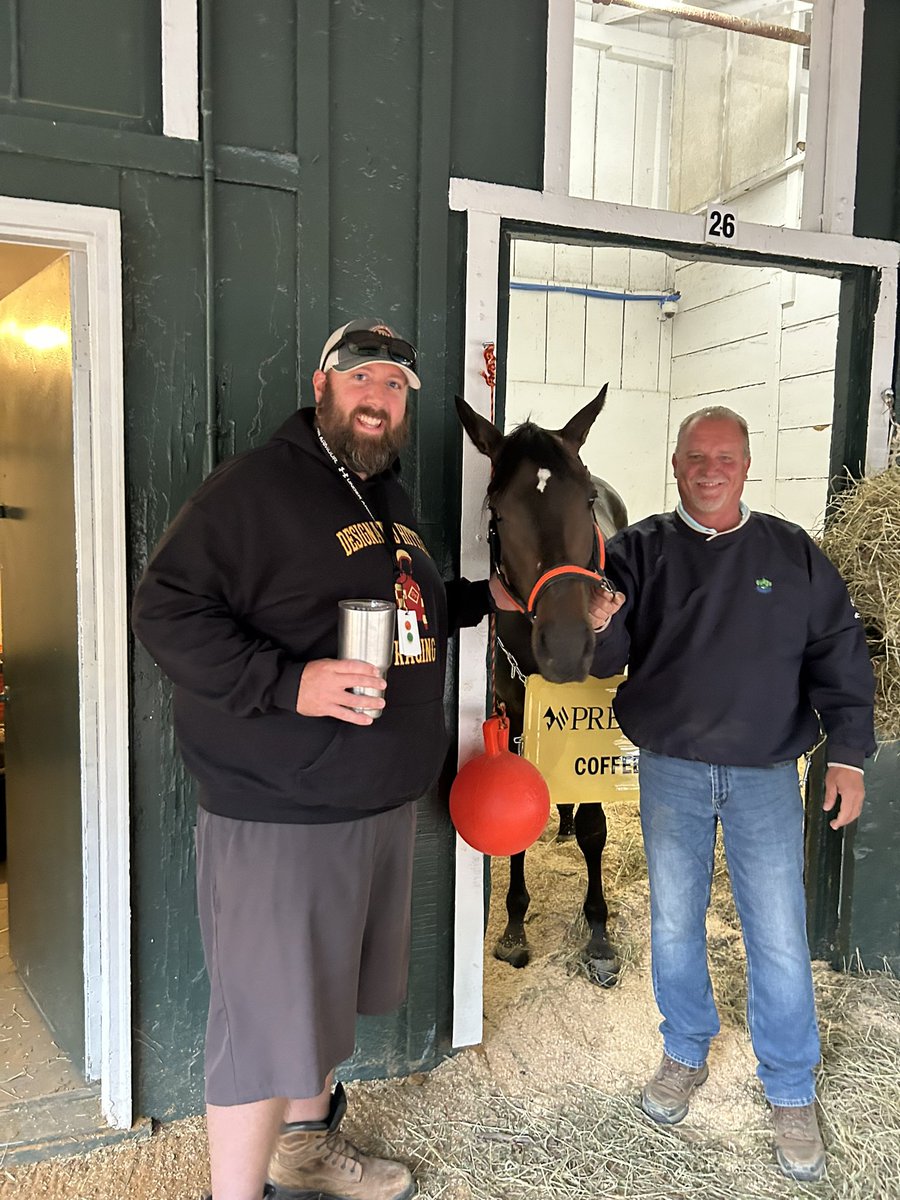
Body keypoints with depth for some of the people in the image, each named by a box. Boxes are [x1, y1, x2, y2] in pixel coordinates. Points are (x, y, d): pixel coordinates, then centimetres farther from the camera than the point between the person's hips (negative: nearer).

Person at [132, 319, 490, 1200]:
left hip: (383, 799, 9)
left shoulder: (389, 497, 15)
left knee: (326, 993, 24)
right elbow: (165, 610, -19)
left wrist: (482, 598, 16)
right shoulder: (255, 484, -13)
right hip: (278, 811, -9)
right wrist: (288, 683, -28)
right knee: (265, 1018, 2)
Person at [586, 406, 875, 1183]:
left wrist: (848, 753, -2)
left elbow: (838, 653, 4)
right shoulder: (640, 551, -2)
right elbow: (607, 659, -6)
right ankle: (686, 1055, 37)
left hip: (765, 775, 0)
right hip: (671, 772, 1)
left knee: (779, 938, 5)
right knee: (674, 925, 14)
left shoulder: (792, 554, 1)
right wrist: (600, 628, -30)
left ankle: (792, 1094, 26)